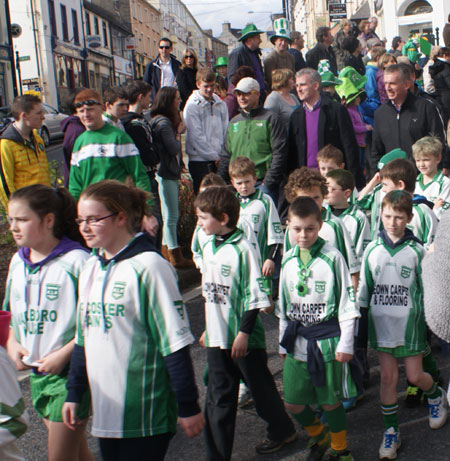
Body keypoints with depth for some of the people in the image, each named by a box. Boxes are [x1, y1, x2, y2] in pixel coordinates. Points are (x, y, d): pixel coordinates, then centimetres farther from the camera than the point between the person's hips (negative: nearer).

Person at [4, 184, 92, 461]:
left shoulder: (77, 261, -16)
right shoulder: (17, 262, 7)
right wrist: (12, 344, 2)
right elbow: (11, 313, 19)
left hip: (71, 369, -7)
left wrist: (64, 354, -20)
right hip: (35, 372, 7)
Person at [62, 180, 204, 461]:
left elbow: (175, 343, -14)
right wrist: (74, 393, 18)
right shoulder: (91, 268, 9)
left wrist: (189, 406, -13)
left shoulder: (148, 267, -14)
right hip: (105, 411, 7)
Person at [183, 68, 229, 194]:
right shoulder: (192, 106, -6)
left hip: (220, 159, 5)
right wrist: (214, 156, -10)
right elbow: (196, 136, -10)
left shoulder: (220, 104, 10)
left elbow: (226, 131, 10)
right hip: (200, 160, -5)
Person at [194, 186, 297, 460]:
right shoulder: (209, 246, 6)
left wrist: (244, 332, -16)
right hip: (217, 337, 6)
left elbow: (254, 295, -15)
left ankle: (282, 430, 37)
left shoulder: (242, 248, -17)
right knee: (218, 399, 9)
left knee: (261, 387, 13)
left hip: (245, 337, -6)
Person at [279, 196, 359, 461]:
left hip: (327, 339, -4)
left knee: (330, 401, 6)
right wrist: (283, 342, 15)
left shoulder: (332, 258, -10)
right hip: (297, 341, 5)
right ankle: (318, 436, 38)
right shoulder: (288, 261, 5)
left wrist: (346, 344, -8)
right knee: (293, 403, 8)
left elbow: (348, 303, -7)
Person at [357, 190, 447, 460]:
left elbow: (425, 289, -1)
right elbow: (365, 287, 7)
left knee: (415, 376, 6)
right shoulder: (373, 250, -1)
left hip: (410, 322, -2)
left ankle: (437, 396, 40)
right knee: (388, 377, 5)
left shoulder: (416, 251, -7)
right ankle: (391, 432, 17)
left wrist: (428, 324, 0)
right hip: (382, 323, 2)